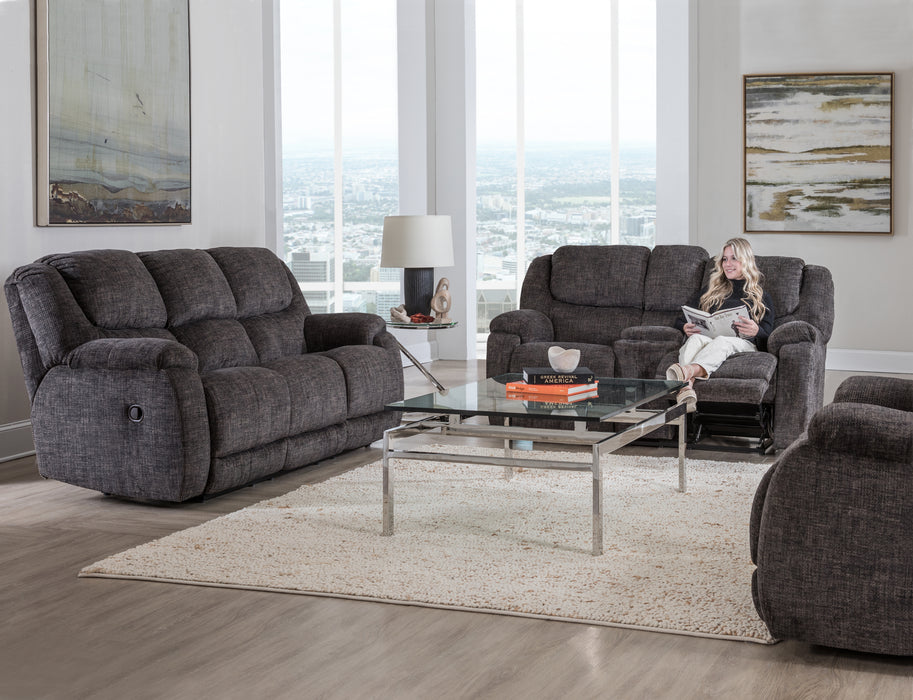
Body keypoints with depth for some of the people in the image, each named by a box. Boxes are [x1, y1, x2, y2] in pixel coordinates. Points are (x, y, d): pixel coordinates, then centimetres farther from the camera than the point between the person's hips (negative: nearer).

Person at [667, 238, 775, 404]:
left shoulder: (762, 298, 25)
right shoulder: (711, 290, 32)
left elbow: (766, 340, 13)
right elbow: (680, 321, 27)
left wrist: (756, 331, -13)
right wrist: (686, 328, 1)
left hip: (742, 344, -2)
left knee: (722, 341, -40)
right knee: (695, 339, -37)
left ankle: (689, 371, -73)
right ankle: (686, 387, -68)